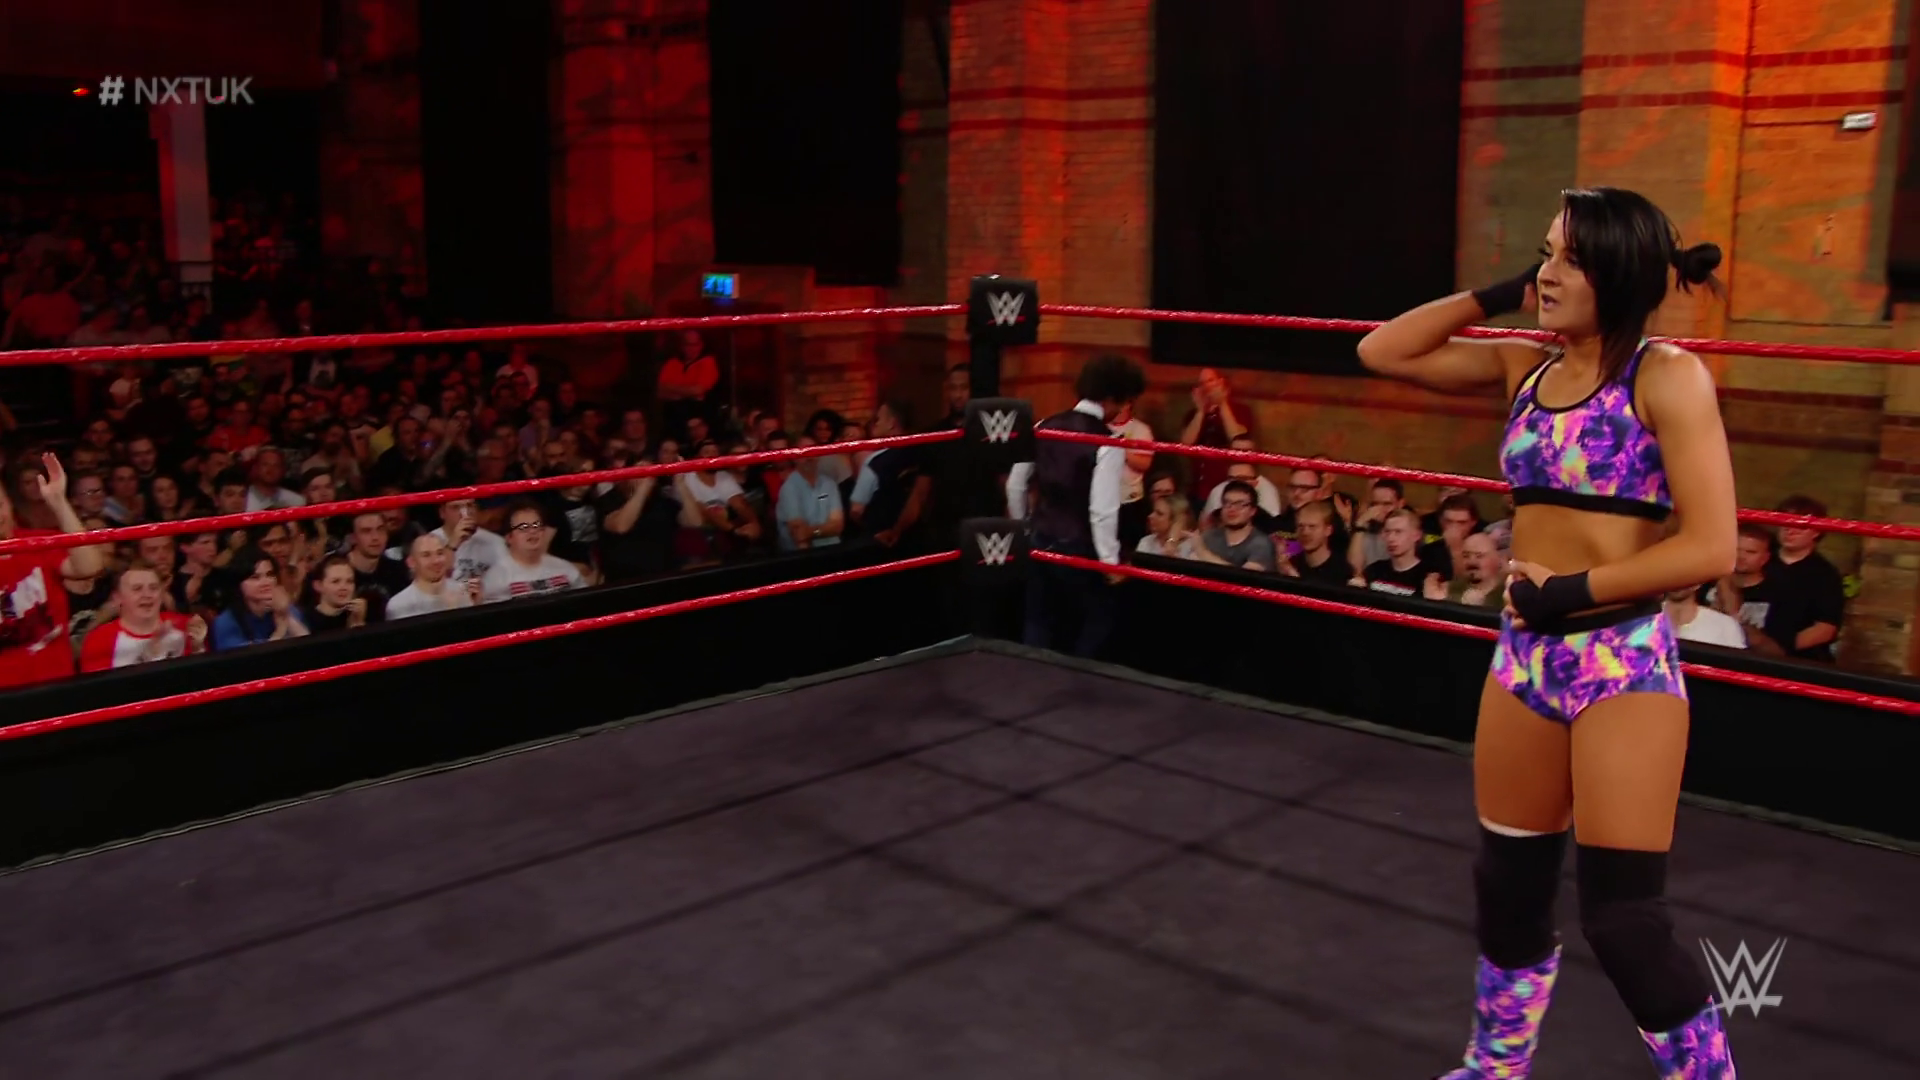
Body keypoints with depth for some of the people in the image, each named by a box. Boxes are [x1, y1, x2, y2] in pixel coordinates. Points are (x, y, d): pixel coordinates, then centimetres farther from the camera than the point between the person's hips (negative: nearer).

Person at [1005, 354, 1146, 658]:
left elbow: (1015, 484, 9)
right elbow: (1102, 510, -21)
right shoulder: (1107, 444, -17)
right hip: (1077, 549, -6)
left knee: (1039, 621, 18)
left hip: (1040, 542, 6)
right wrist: (1110, 561, -11)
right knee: (1098, 619, 16)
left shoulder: (1045, 427, 2)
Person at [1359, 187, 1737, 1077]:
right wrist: (1498, 297, 5)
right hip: (1525, 654, 6)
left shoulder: (1666, 376, -10)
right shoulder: (1526, 367, 7)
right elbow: (1382, 352, 11)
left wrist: (1573, 589, -15)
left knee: (1622, 916, -5)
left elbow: (1709, 547, -16)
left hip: (1624, 662, -6)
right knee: (1508, 885, 18)